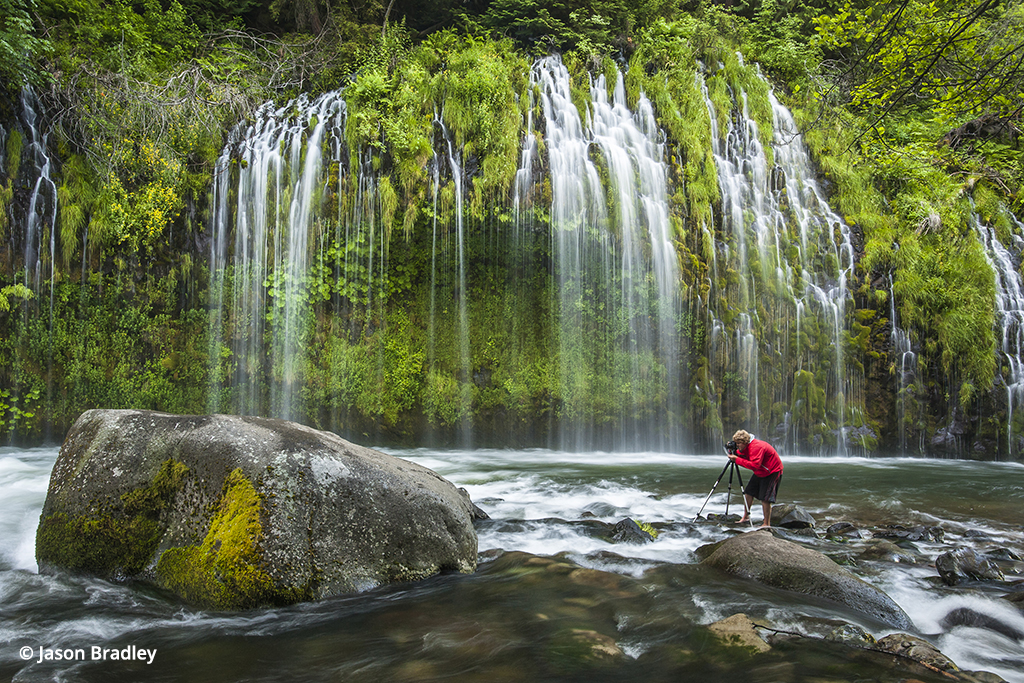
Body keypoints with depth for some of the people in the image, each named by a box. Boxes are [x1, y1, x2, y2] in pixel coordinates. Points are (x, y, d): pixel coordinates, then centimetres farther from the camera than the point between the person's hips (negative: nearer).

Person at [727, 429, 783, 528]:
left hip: (772, 472, -10)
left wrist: (737, 459, -36)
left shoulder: (757, 447, -31)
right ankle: (746, 516, 22)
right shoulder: (747, 447, -1)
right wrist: (734, 453, -12)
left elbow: (754, 465, -38)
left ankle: (766, 524, -7)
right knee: (748, 492, 10)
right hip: (760, 472, 10)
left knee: (765, 498, -14)